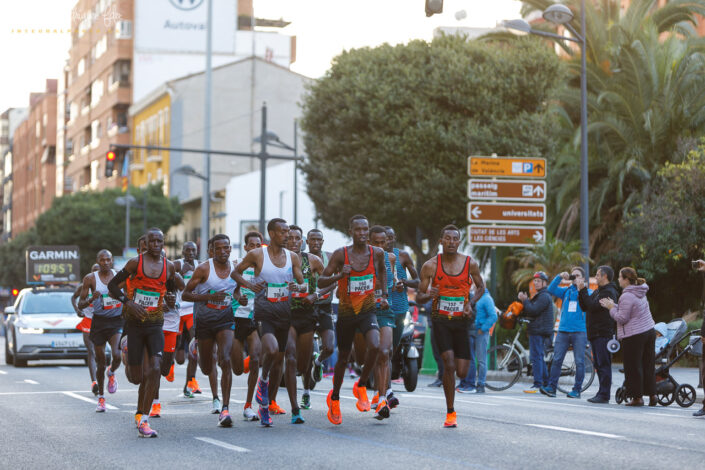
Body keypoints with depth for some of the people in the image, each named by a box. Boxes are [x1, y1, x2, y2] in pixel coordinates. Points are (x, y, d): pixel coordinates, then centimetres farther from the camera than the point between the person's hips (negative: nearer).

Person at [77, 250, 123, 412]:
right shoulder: (90, 279, -3)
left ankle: (112, 373, 14)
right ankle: (101, 397, 20)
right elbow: (80, 304, -3)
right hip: (99, 321, 0)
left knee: (116, 355, -22)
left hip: (116, 321, 0)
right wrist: (92, 299, -22)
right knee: (100, 361, 4)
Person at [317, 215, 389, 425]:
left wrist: (384, 294, 12)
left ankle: (361, 386, -4)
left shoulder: (377, 253, -4)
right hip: (346, 313, -1)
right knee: (343, 358, 12)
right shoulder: (340, 254, -11)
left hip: (368, 311, 1)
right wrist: (339, 275, -27)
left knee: (374, 346, -27)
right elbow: (321, 281, -10)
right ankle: (334, 398, 37)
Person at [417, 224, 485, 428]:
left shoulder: (470, 264, 0)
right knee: (449, 363, -19)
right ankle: (450, 412, -7)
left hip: (461, 321, 2)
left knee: (462, 372, -3)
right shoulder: (431, 266, -2)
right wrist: (428, 295, -20)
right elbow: (419, 296, 3)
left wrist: (471, 303, -3)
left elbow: (481, 287, 16)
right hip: (440, 320, -2)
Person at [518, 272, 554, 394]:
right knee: (539, 358, 14)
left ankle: (538, 385, -15)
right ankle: (546, 384, 18)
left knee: (536, 357, -12)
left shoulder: (544, 296, -11)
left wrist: (525, 300, -7)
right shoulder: (539, 296, 23)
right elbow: (528, 312, 20)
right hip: (537, 331, 11)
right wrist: (525, 300, 4)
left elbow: (533, 311, -20)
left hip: (539, 331, -11)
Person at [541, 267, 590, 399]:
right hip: (563, 331, 3)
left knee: (579, 361, -2)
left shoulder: (587, 291, 6)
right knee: (557, 359, -1)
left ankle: (577, 389, 4)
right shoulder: (566, 291, 16)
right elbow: (551, 290, 4)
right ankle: (551, 387, 2)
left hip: (579, 332, -3)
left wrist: (580, 287, -13)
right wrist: (560, 277, -4)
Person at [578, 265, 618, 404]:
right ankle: (602, 394, 14)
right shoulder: (598, 291, 21)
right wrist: (581, 291, 7)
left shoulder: (609, 292, -11)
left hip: (603, 334, -10)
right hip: (595, 334, 10)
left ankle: (604, 395, -12)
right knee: (598, 365, 11)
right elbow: (584, 307, 19)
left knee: (604, 364, -10)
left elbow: (593, 306, -21)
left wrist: (583, 291, -14)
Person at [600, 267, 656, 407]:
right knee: (648, 365, 12)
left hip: (634, 336, -9)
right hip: (649, 331, 9)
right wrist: (613, 306, 15)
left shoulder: (627, 296, -16)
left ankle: (637, 397, 3)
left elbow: (622, 318, -15)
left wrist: (612, 308, 0)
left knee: (633, 367, 0)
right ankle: (652, 395, 13)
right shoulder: (640, 293, 12)